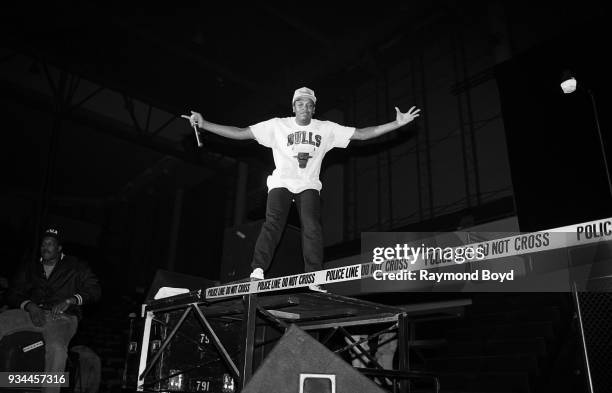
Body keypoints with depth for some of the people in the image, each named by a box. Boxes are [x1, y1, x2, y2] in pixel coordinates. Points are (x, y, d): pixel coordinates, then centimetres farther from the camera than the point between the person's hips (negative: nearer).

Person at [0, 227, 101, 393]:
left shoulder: (75, 267, 14)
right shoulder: (29, 269, 24)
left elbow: (95, 289, 5)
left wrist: (69, 301, -12)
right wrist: (29, 306, -8)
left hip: (62, 317, -3)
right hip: (33, 312, 4)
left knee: (56, 347, -37)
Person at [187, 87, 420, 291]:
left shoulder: (327, 129, 7)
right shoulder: (277, 126, 3)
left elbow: (362, 134, 5)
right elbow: (241, 133, 0)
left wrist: (397, 123, -2)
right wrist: (204, 124, -7)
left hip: (309, 185, 1)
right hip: (281, 182, -1)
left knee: (312, 226, -19)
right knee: (273, 223, -22)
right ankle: (258, 270, -27)